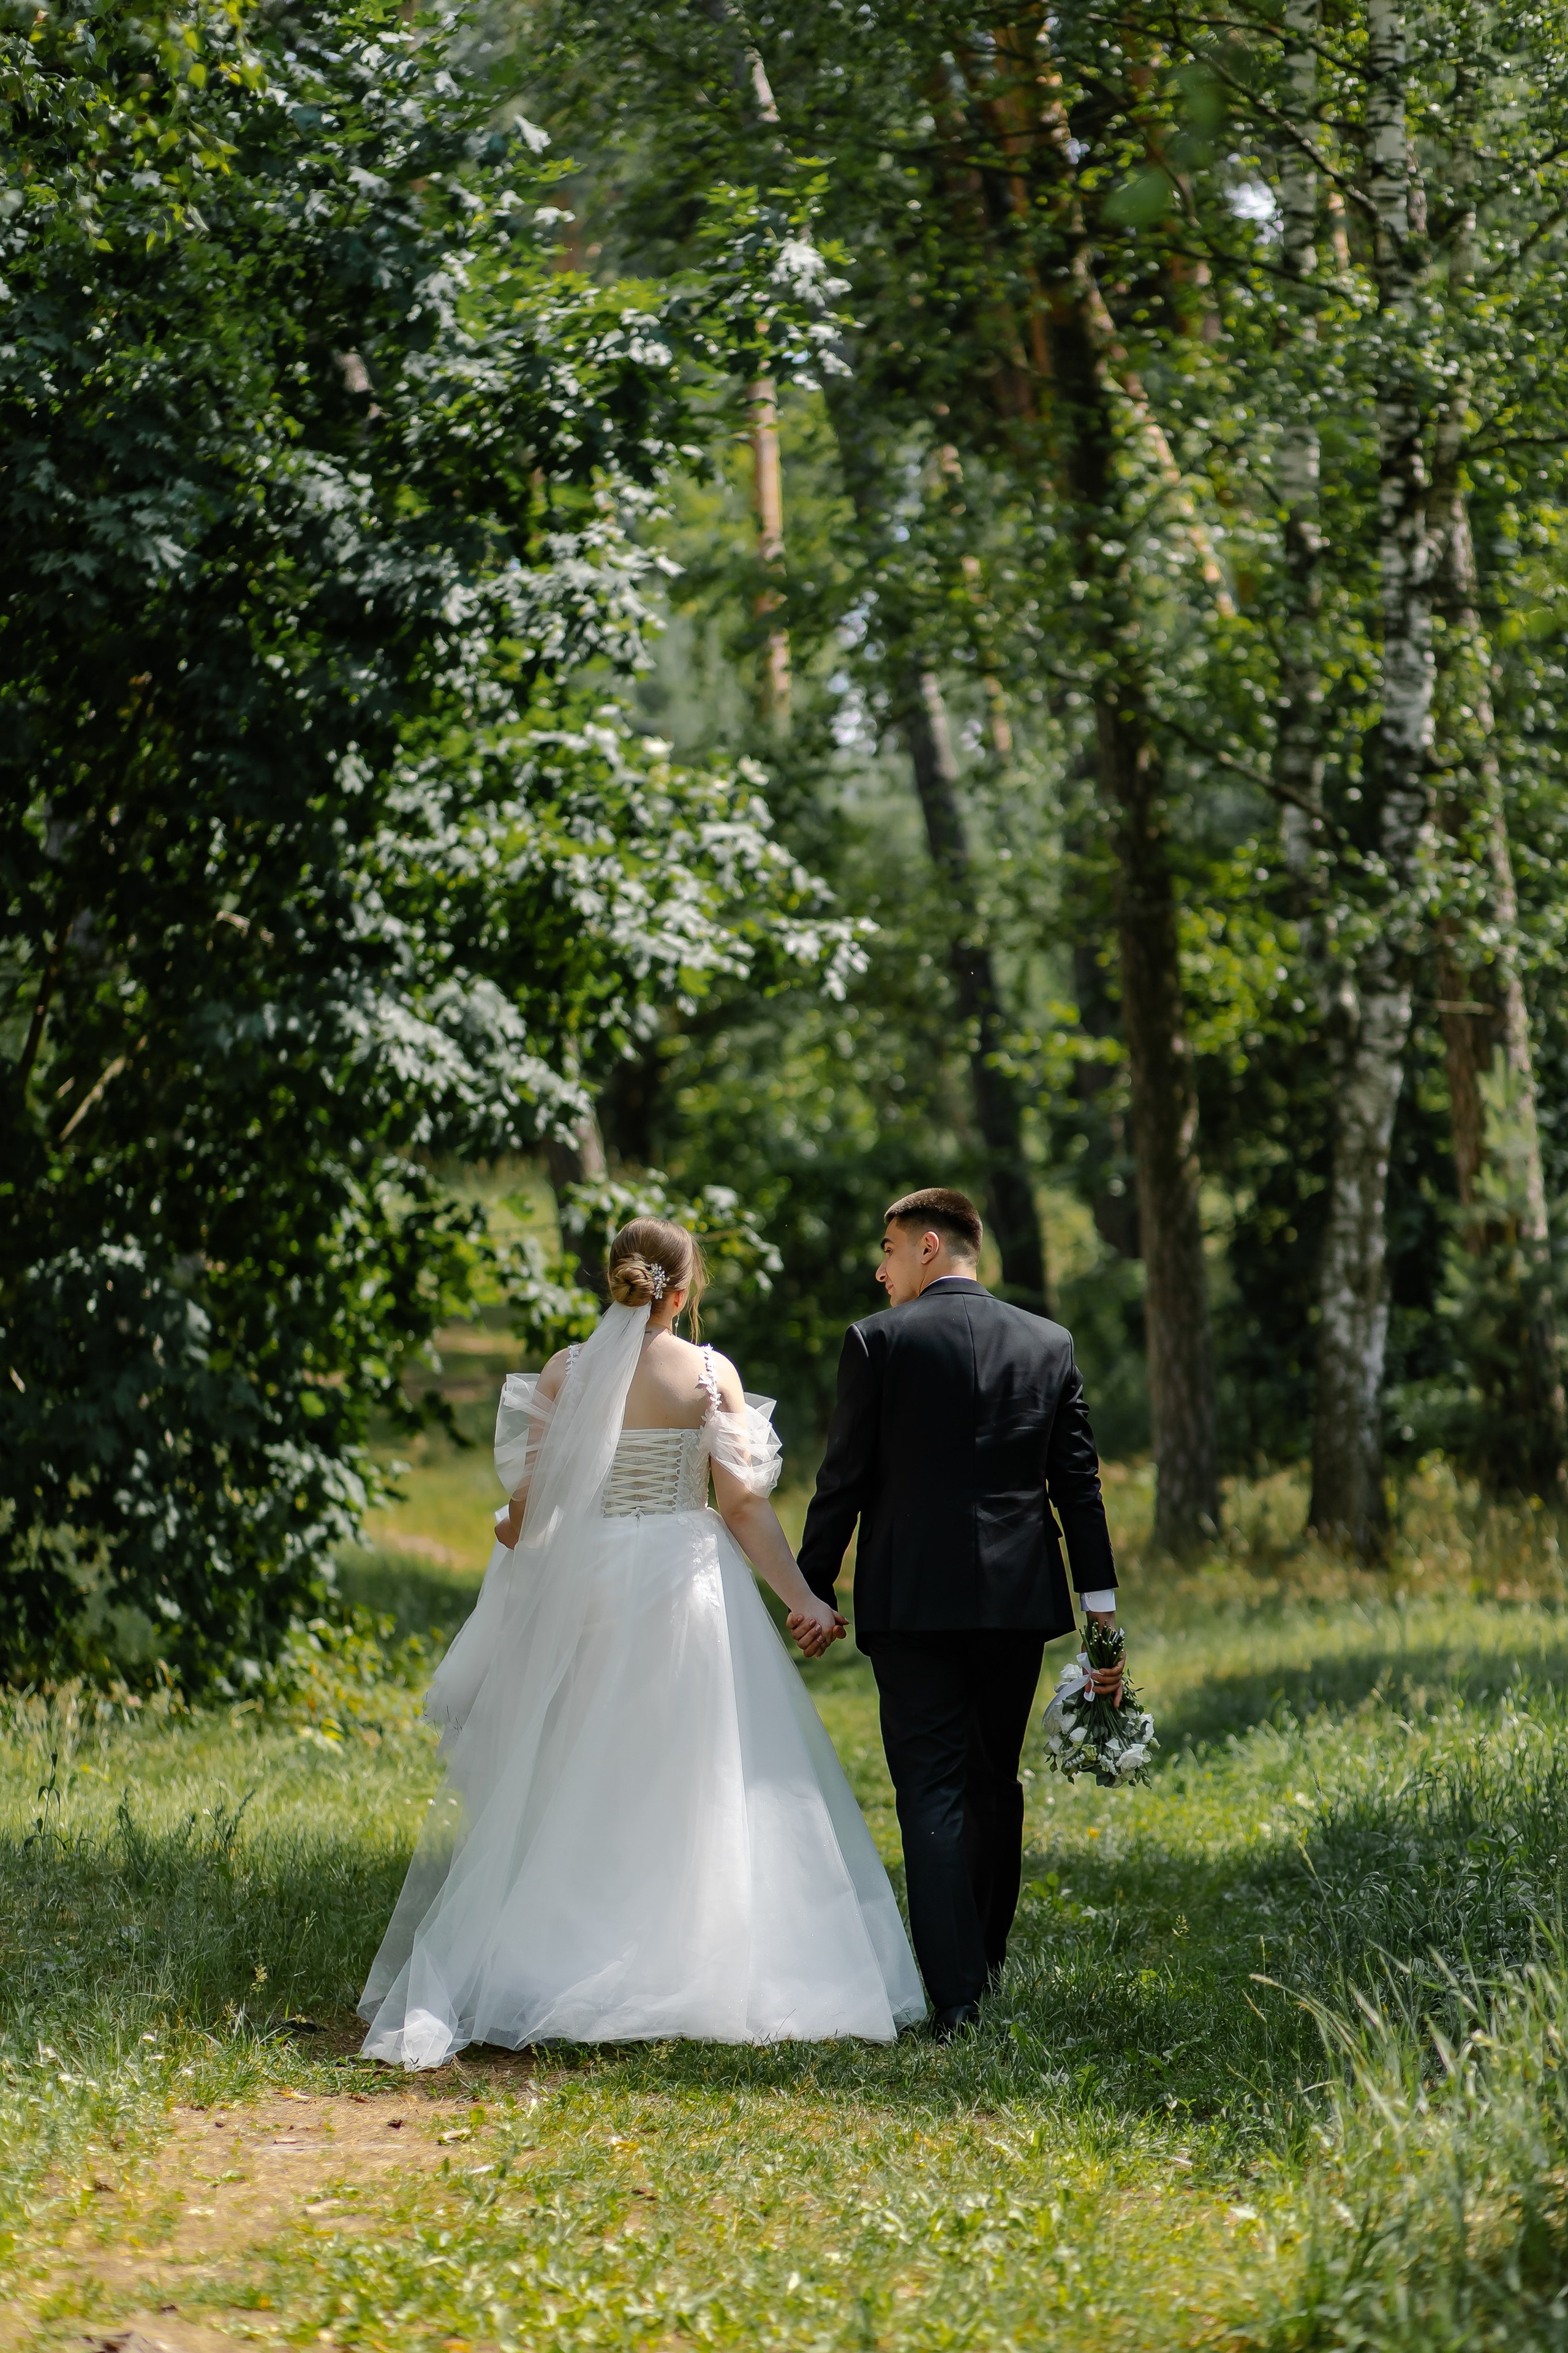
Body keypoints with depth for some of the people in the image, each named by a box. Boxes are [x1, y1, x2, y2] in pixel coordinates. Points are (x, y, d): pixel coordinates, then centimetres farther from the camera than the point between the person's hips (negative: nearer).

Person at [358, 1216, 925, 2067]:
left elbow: (529, 1505, 0)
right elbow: (744, 1504, -5)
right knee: (695, 1789, 3)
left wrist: (509, 1534, 22)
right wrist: (802, 1597, -2)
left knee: (575, 1786, 7)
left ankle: (555, 1970, 6)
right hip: (686, 1587, -1)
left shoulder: (565, 1374, 0)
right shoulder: (710, 1375, -2)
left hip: (583, 1585, 1)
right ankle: (697, 1971, -1)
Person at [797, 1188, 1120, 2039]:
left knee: (931, 1794, -4)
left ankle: (955, 1993, -13)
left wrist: (811, 1590, 5)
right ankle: (985, 1962, 28)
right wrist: (1102, 1609, 10)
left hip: (912, 1601, -4)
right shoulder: (1048, 1344, 7)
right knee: (995, 1785, 18)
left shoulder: (878, 1341, -4)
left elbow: (843, 1481, -4)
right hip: (1016, 1596, 4)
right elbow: (1078, 1482, 7)